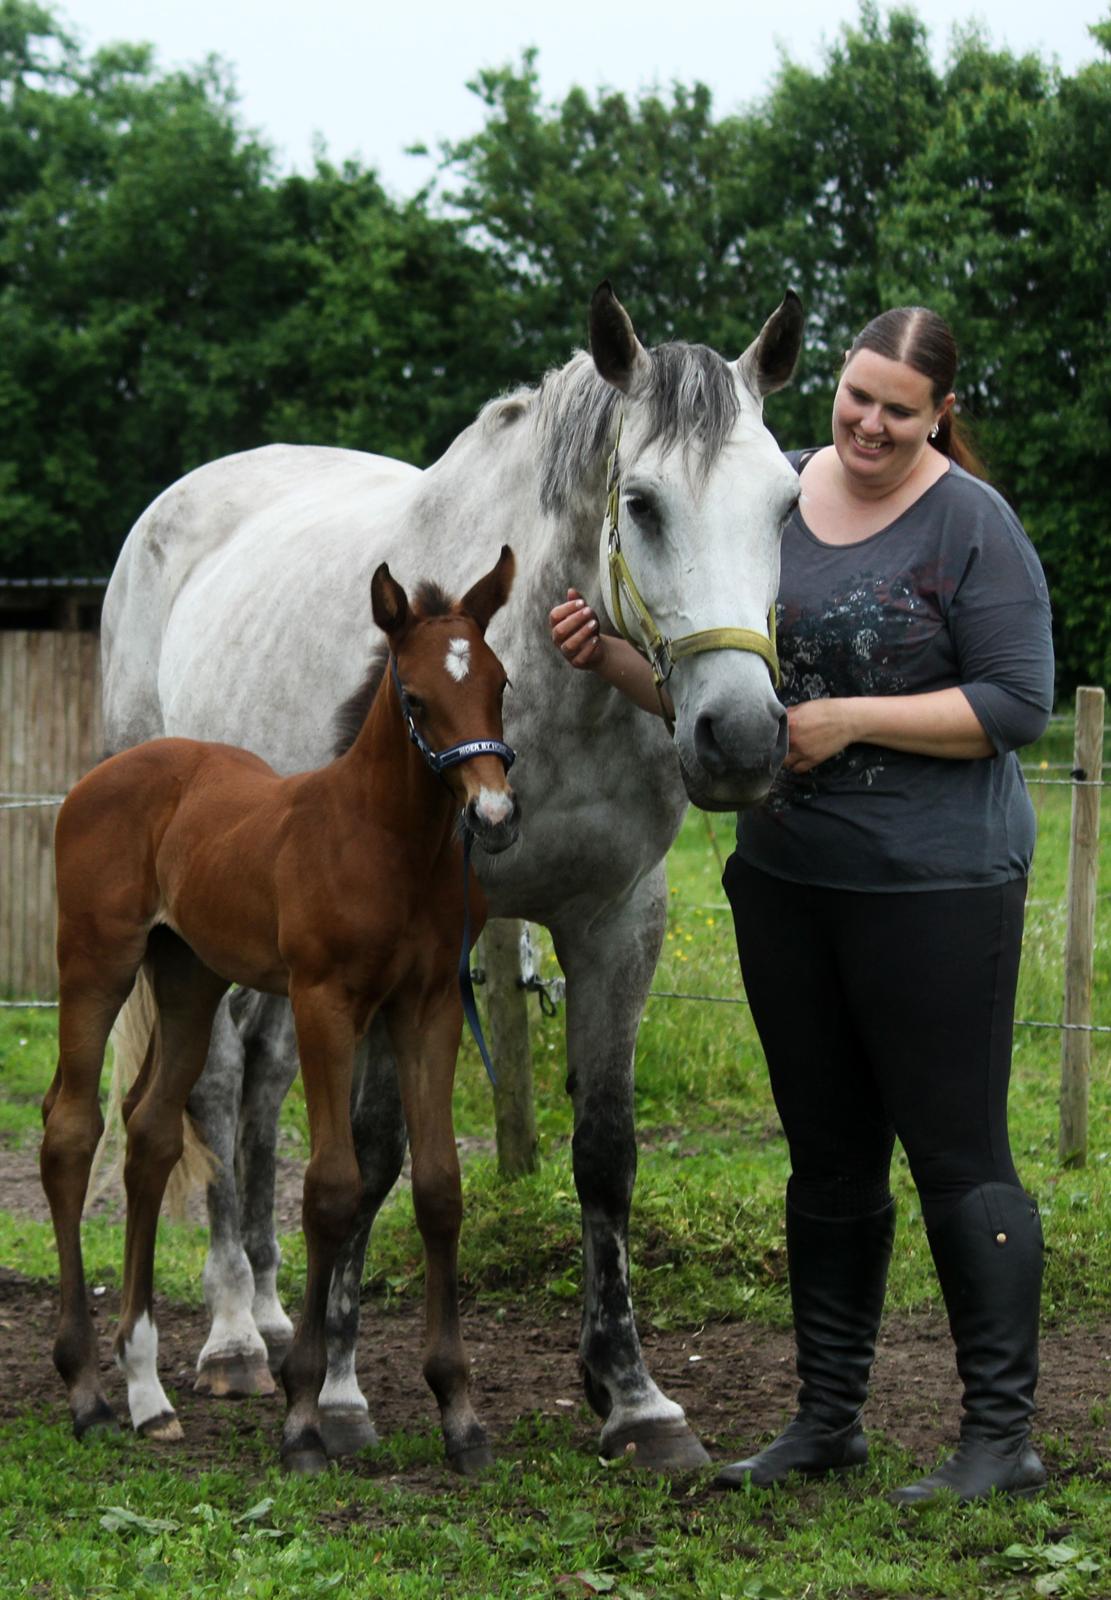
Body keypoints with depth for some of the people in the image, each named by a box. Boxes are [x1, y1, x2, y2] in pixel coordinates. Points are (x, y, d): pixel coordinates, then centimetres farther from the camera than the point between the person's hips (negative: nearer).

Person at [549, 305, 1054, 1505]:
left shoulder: (971, 523, -9)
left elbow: (1017, 704, -15)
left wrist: (850, 719, -20)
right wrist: (610, 656, -6)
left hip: (935, 884, -6)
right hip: (786, 875, 6)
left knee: (957, 1153, -3)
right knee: (827, 1157, 14)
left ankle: (1002, 1433, 4)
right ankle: (827, 1416, 24)